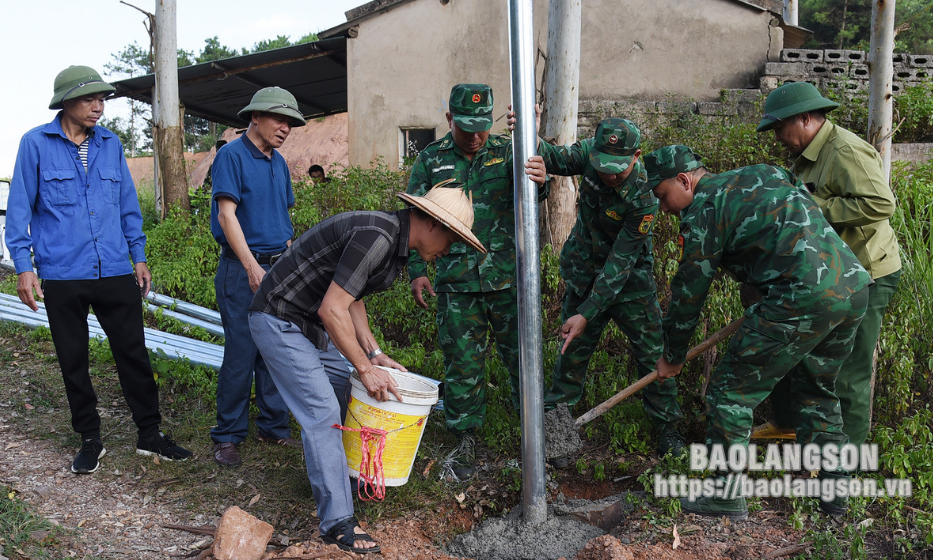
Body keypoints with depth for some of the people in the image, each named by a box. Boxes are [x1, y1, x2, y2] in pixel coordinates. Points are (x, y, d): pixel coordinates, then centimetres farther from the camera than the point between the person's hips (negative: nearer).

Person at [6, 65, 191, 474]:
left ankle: (149, 434, 16)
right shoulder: (36, 144, -1)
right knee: (73, 362, 9)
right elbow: (20, 207, 0)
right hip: (62, 275, -2)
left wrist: (139, 257, 12)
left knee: (134, 354, 4)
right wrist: (23, 265, -5)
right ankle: (90, 440, 23)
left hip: (115, 272, 2)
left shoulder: (111, 144, 9)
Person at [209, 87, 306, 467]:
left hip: (280, 268, 7)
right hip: (243, 269, -7)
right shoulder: (231, 155, -7)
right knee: (240, 354, -4)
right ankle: (228, 436, 9)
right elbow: (226, 214, -15)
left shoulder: (279, 163, 15)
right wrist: (252, 267, -22)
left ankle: (274, 428, 21)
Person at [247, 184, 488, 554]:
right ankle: (337, 522, -3)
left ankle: (331, 473, 36)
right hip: (280, 321, -10)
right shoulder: (375, 237, -26)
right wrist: (365, 368, -21)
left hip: (311, 324, 10)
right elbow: (332, 310, -29)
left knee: (347, 389, 17)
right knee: (323, 412, -11)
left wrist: (373, 354, 8)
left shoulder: (395, 241, 6)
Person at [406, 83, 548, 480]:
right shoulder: (431, 160, 4)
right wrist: (416, 271, -1)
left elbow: (528, 197, -12)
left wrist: (538, 183, -36)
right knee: (462, 364, 6)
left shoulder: (505, 151, 3)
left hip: (508, 277, 0)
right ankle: (465, 440, 22)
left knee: (522, 355, 7)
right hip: (456, 283, 0)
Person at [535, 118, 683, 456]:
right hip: (584, 273, 4)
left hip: (629, 279, -3)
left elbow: (621, 260, -29)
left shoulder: (644, 196, -29)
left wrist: (587, 314, -30)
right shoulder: (591, 152, -15)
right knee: (572, 351, 9)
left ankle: (668, 429, 20)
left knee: (651, 353, 1)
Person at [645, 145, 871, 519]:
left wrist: (673, 357, 18)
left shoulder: (703, 210, 0)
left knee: (731, 390, 4)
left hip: (805, 298, -9)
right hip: (855, 287, 9)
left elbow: (689, 292, 4)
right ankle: (835, 491, 31)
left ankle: (727, 495, 10)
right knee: (817, 390, 26)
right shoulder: (764, 172, 23)